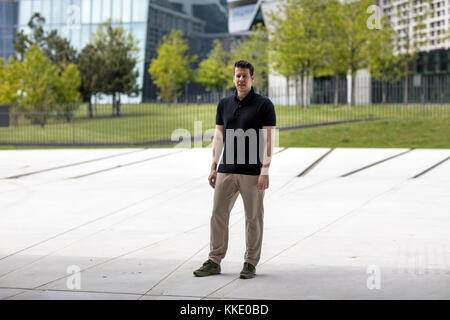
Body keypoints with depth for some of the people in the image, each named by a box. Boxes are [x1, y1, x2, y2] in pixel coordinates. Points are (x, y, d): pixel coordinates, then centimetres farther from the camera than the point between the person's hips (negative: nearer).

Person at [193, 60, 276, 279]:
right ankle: (214, 261, 13)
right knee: (218, 215, 5)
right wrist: (213, 167, 8)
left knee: (253, 219, 3)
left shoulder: (264, 105, -5)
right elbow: (218, 137, 13)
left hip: (252, 173, -4)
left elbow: (269, 140, -8)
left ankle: (250, 263, 12)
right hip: (226, 171, 5)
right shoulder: (224, 104, 10)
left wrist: (265, 171, -15)